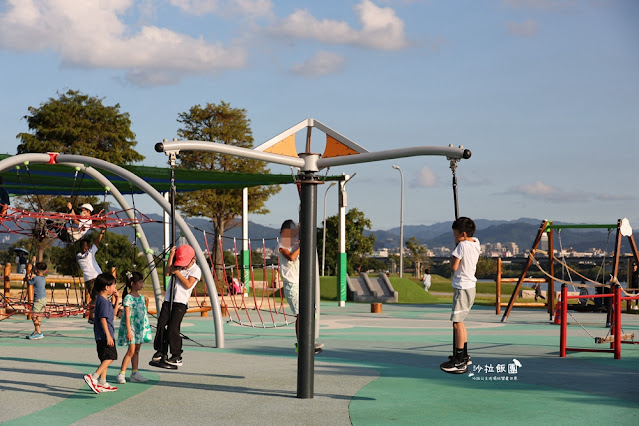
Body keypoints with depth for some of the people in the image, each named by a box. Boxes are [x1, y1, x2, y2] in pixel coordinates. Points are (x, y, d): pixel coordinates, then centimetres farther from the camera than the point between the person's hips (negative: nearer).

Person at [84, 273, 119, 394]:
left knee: (106, 359, 14)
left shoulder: (104, 300, 16)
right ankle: (93, 377, -17)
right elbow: (103, 319, -21)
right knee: (110, 357, -10)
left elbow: (113, 312, 28)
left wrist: (116, 299, 17)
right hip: (104, 335, -10)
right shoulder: (103, 301, -15)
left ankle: (102, 383, 18)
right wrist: (108, 335, -24)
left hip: (100, 336, 10)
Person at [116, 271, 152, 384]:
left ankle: (135, 373, 15)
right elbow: (127, 316, -16)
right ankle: (121, 374, -4)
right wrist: (129, 331, -20)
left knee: (137, 350, 10)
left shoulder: (141, 297, 10)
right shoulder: (128, 298, -13)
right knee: (131, 351, -10)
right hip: (131, 327, -7)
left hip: (140, 327, 7)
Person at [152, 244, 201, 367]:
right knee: (161, 325, 3)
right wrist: (171, 256, -3)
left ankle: (177, 357, -5)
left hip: (181, 302, -6)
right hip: (168, 300, 6)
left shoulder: (195, 270, -3)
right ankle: (161, 351, 18)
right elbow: (167, 272, -1)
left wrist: (177, 273, -11)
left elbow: (188, 284, -14)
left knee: (173, 329, -12)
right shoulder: (178, 266, 15)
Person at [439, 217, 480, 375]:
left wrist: (455, 247, -4)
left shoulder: (462, 245, -16)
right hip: (470, 286, 10)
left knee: (457, 322, -9)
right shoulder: (476, 243, 8)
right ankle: (464, 356, 29)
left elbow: (454, 267, -15)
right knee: (459, 321, 21)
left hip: (462, 288, -10)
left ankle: (459, 362, -11)